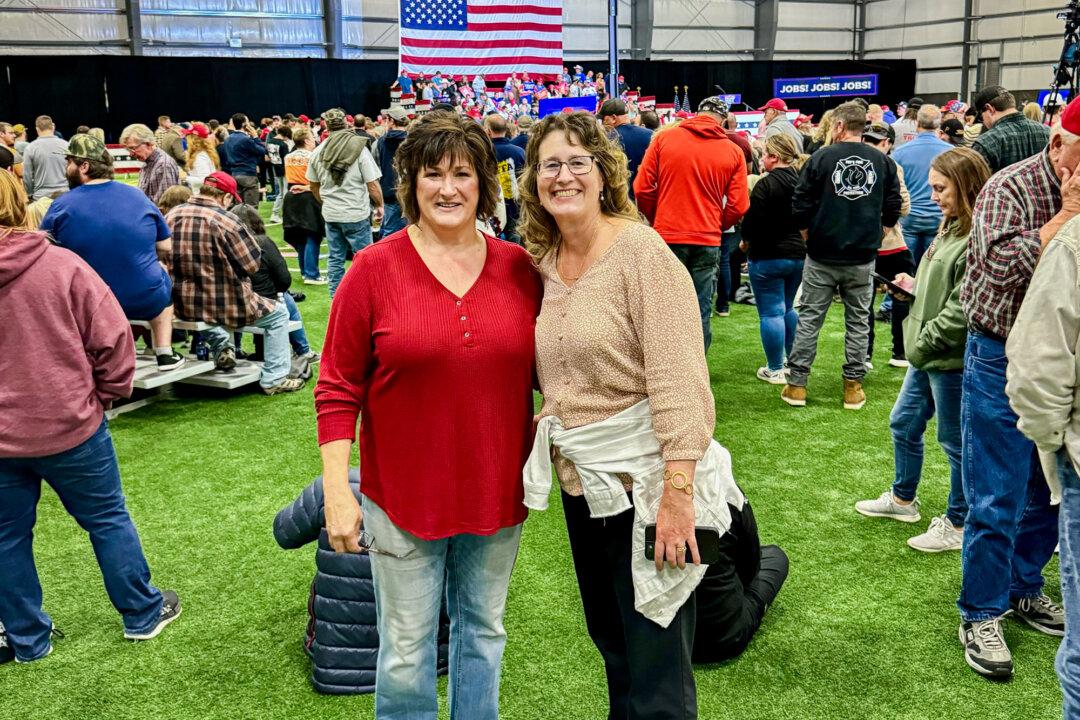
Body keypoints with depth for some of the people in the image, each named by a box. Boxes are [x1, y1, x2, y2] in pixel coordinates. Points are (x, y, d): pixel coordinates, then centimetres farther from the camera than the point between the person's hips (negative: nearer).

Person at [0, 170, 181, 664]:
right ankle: (143, 613, 27)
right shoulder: (61, 265, -14)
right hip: (70, 426, -2)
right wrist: (107, 393, 3)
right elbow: (111, 336, -12)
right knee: (107, 519, 14)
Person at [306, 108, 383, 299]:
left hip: (330, 214, 5)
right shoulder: (359, 148, -10)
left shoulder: (318, 152, 4)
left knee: (335, 258, 12)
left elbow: (313, 185, 14)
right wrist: (379, 206, 3)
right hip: (357, 213, -5)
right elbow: (372, 184, -11)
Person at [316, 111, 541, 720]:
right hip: (404, 493, -2)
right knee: (407, 650, 11)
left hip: (498, 489, 3)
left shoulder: (520, 268, -1)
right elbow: (338, 388, -7)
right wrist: (337, 490, -10)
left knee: (484, 632, 21)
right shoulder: (375, 268, -9)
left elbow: (546, 367, 11)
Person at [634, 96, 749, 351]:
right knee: (701, 313, 7)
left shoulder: (664, 138, 0)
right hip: (707, 242, 1)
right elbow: (738, 206, 0)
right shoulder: (733, 151, 2)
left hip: (667, 236, 0)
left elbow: (642, 189, -1)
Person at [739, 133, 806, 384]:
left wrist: (746, 240, 2)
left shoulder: (766, 184, -17)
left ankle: (775, 370, 4)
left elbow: (752, 221, -17)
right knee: (789, 308, 21)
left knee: (770, 312, 0)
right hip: (799, 254, 8)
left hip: (768, 256, -7)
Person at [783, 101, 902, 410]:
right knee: (858, 321, 11)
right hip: (863, 258, 2)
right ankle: (853, 385, 15)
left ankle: (796, 384, 9)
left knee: (809, 318, 6)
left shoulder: (821, 157, -7)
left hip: (822, 256, -2)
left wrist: (810, 239, 8)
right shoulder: (883, 161, 1)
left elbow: (800, 205, -6)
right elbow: (893, 208, 4)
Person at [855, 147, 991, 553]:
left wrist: (923, 343, -17)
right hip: (927, 353, 10)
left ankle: (958, 525, 23)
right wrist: (914, 286, 2)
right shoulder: (952, 228, 10)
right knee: (904, 424, 22)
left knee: (955, 441, 6)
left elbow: (963, 309, -24)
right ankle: (903, 499, 42)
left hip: (952, 357, -10)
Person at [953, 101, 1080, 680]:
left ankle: (1023, 588, 36)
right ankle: (981, 615, 15)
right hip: (1004, 363, -6)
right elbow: (1002, 267, -29)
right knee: (996, 500, 0)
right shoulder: (1011, 188, -14)